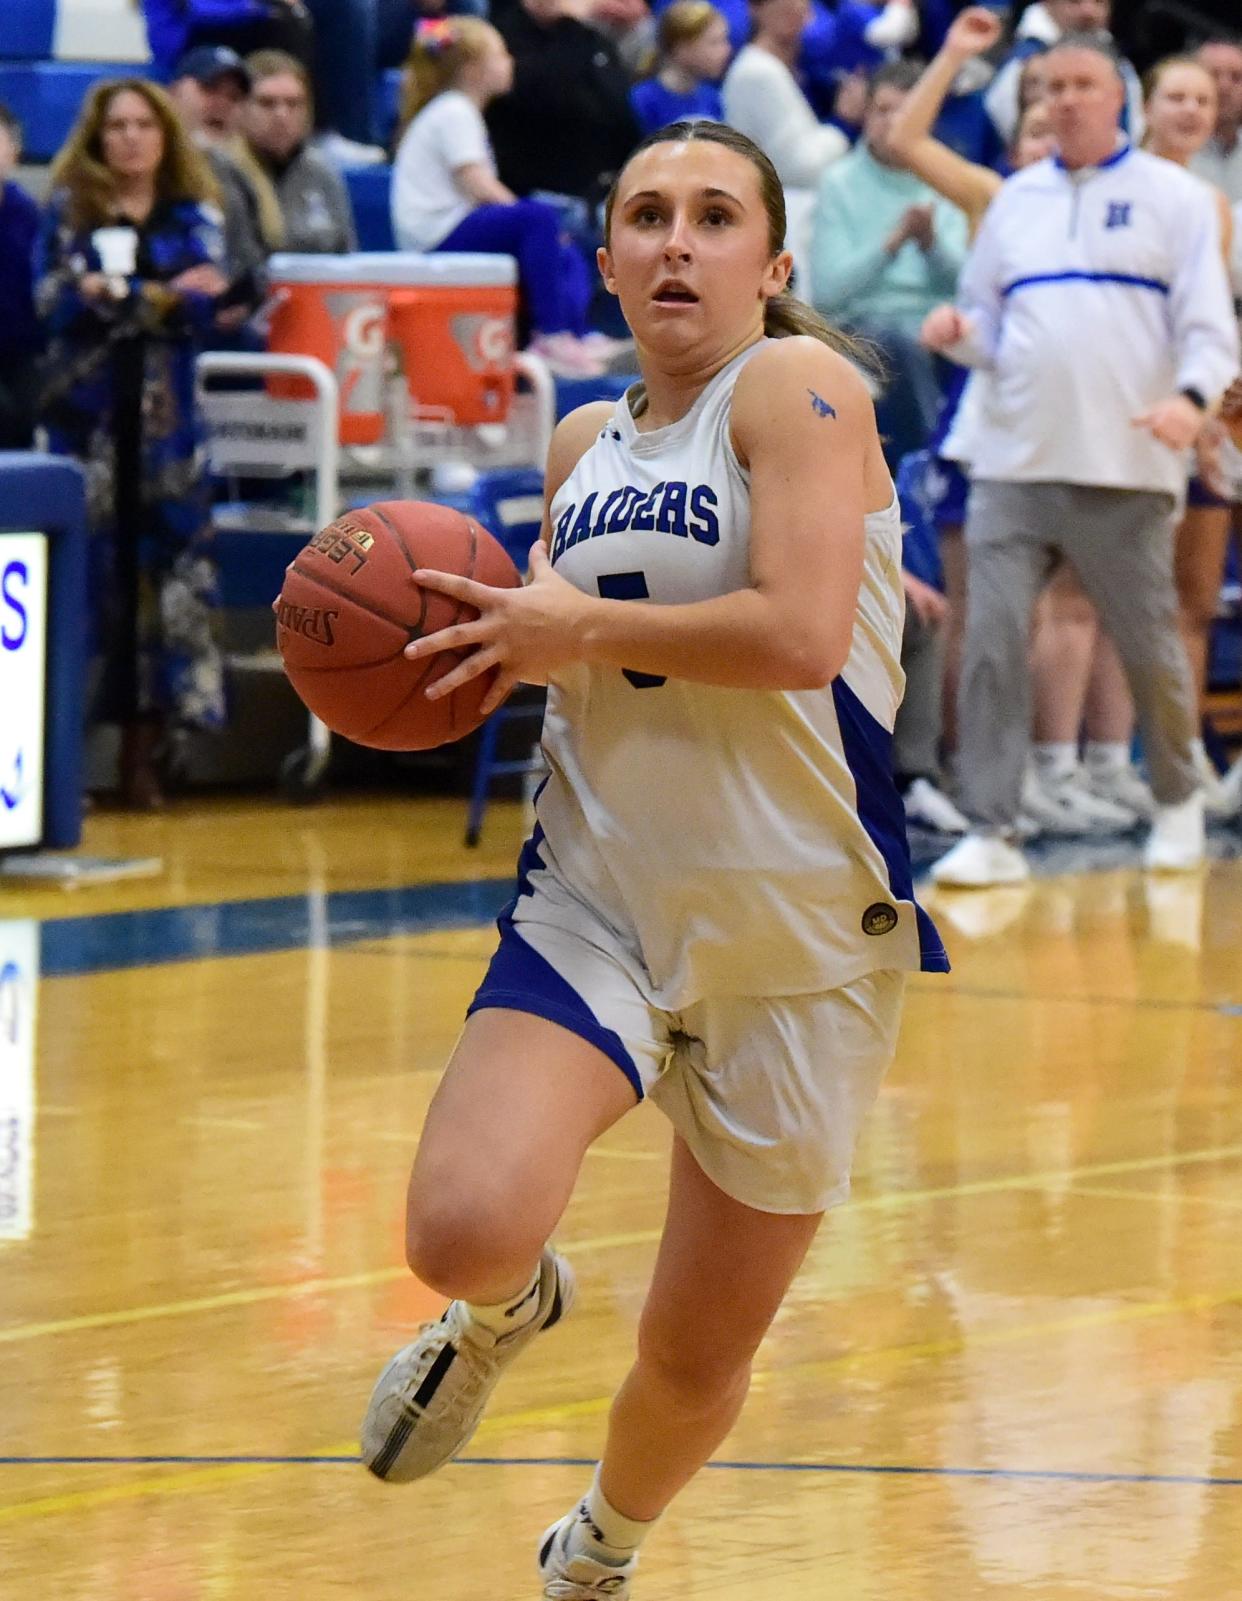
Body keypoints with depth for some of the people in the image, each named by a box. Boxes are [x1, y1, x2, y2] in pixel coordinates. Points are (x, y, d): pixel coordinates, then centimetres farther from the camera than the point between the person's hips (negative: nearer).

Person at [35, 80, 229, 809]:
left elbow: (202, 307, -3)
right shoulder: (68, 211, 7)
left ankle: (145, 747, -1)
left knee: (165, 568, -5)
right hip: (87, 409, -1)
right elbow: (56, 302, -7)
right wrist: (164, 294, -15)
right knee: (89, 566, -6)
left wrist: (115, 293, -13)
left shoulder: (196, 216, 10)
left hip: (165, 415, 1)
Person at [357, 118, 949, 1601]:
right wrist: (485, 644, 3)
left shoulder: (797, 387, -11)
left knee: (697, 1361, 9)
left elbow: (799, 635, -24)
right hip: (597, 905, 4)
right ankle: (506, 1311, 14)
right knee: (464, 1232, -24)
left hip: (798, 935, -4)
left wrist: (582, 629, -15)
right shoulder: (584, 445, 8)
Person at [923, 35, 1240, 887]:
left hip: (1127, 468, -3)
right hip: (1014, 464, 3)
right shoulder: (1015, 200, 15)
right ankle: (992, 832, -6)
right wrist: (959, 332, -3)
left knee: (1151, 648, 3)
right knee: (992, 645, -8)